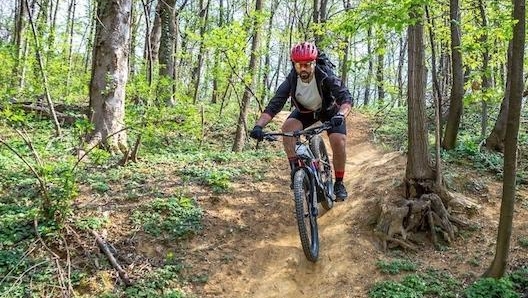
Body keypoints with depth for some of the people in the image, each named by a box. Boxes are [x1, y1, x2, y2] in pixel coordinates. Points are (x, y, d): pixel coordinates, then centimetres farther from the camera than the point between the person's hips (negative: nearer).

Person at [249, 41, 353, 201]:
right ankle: (295, 171, -15)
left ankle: (339, 184, -1)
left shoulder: (326, 76, -32)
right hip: (305, 111, 2)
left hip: (330, 111, -2)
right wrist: (258, 126, -48)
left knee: (339, 141, -23)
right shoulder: (291, 81, -27)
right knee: (287, 127, -27)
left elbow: (346, 98, -39)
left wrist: (340, 115, -61)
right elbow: (273, 105, -32)